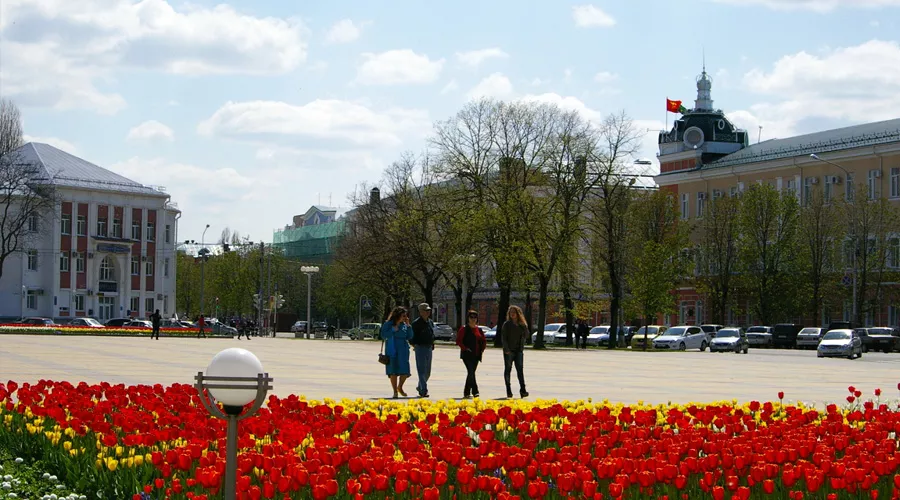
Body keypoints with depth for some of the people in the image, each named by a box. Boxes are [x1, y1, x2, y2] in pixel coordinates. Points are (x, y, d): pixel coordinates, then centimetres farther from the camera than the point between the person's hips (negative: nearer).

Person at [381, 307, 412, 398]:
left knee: (404, 371, -5)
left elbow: (410, 337, 4)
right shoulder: (388, 324, -2)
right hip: (392, 350, -3)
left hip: (403, 350, 3)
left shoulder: (404, 325, 8)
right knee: (393, 371, 2)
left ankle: (400, 387, 20)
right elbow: (383, 335, -7)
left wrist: (408, 325, -3)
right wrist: (393, 330, -15)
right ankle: (395, 392, 12)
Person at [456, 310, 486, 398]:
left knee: (471, 373, 10)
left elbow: (484, 341, 20)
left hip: (476, 355, 5)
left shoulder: (479, 330, 12)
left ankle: (466, 392, 19)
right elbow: (458, 341, -7)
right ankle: (475, 391, -19)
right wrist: (465, 348, -15)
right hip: (467, 355, -5)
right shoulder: (464, 329, -3)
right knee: (471, 372, -16)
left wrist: (482, 350, 7)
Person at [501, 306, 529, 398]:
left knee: (520, 370, -5)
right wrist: (506, 349, -15)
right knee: (508, 370, 2)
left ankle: (523, 390, -9)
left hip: (519, 350, 2)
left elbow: (526, 335, 3)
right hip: (509, 351, -2)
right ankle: (508, 391, 7)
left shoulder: (522, 325, 8)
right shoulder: (506, 324, -2)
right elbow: (503, 338, -6)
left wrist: (524, 326, -10)